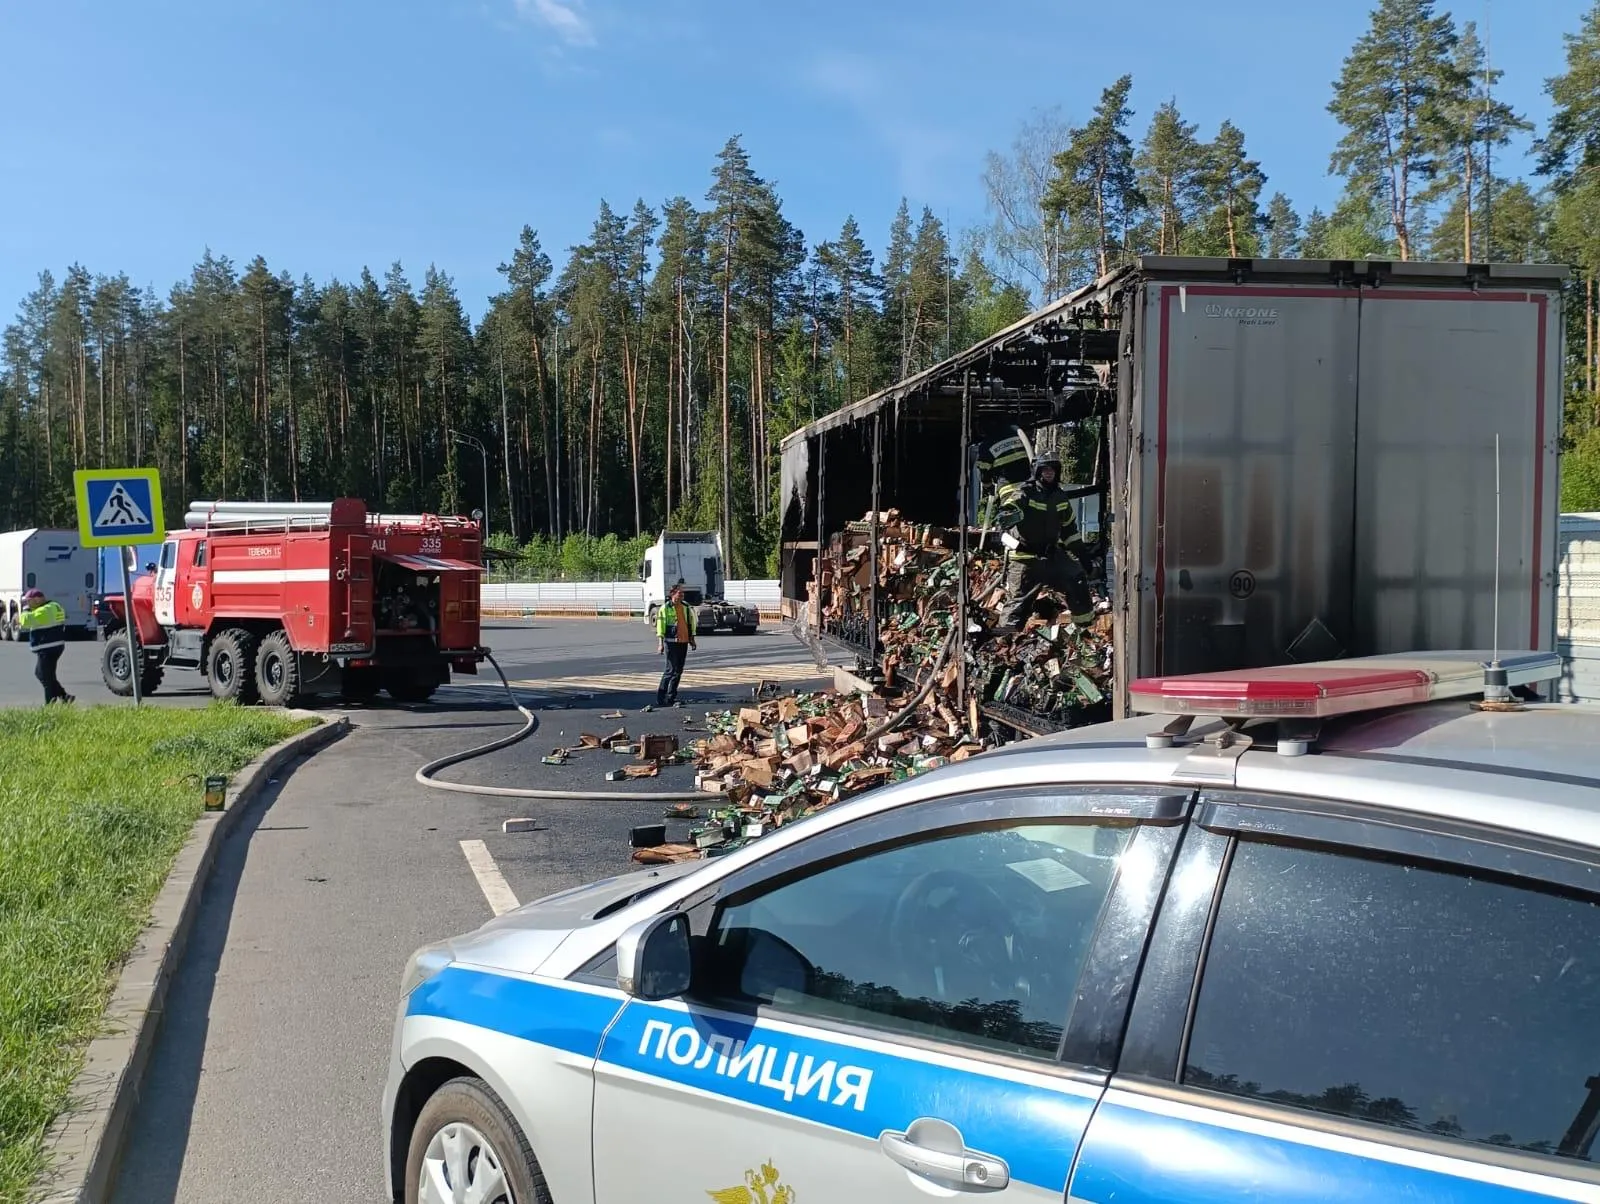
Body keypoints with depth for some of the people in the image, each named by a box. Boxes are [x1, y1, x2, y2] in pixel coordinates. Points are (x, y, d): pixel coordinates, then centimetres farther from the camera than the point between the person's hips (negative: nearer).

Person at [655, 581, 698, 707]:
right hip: (671, 642, -7)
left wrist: (692, 639, 19)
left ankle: (671, 698, 15)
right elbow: (660, 626, -11)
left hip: (684, 642, 7)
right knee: (671, 670, -10)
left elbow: (690, 623, 23)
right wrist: (660, 643, -17)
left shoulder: (686, 607, 13)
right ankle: (660, 698, -4)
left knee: (679, 671, 8)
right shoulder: (666, 608, -7)